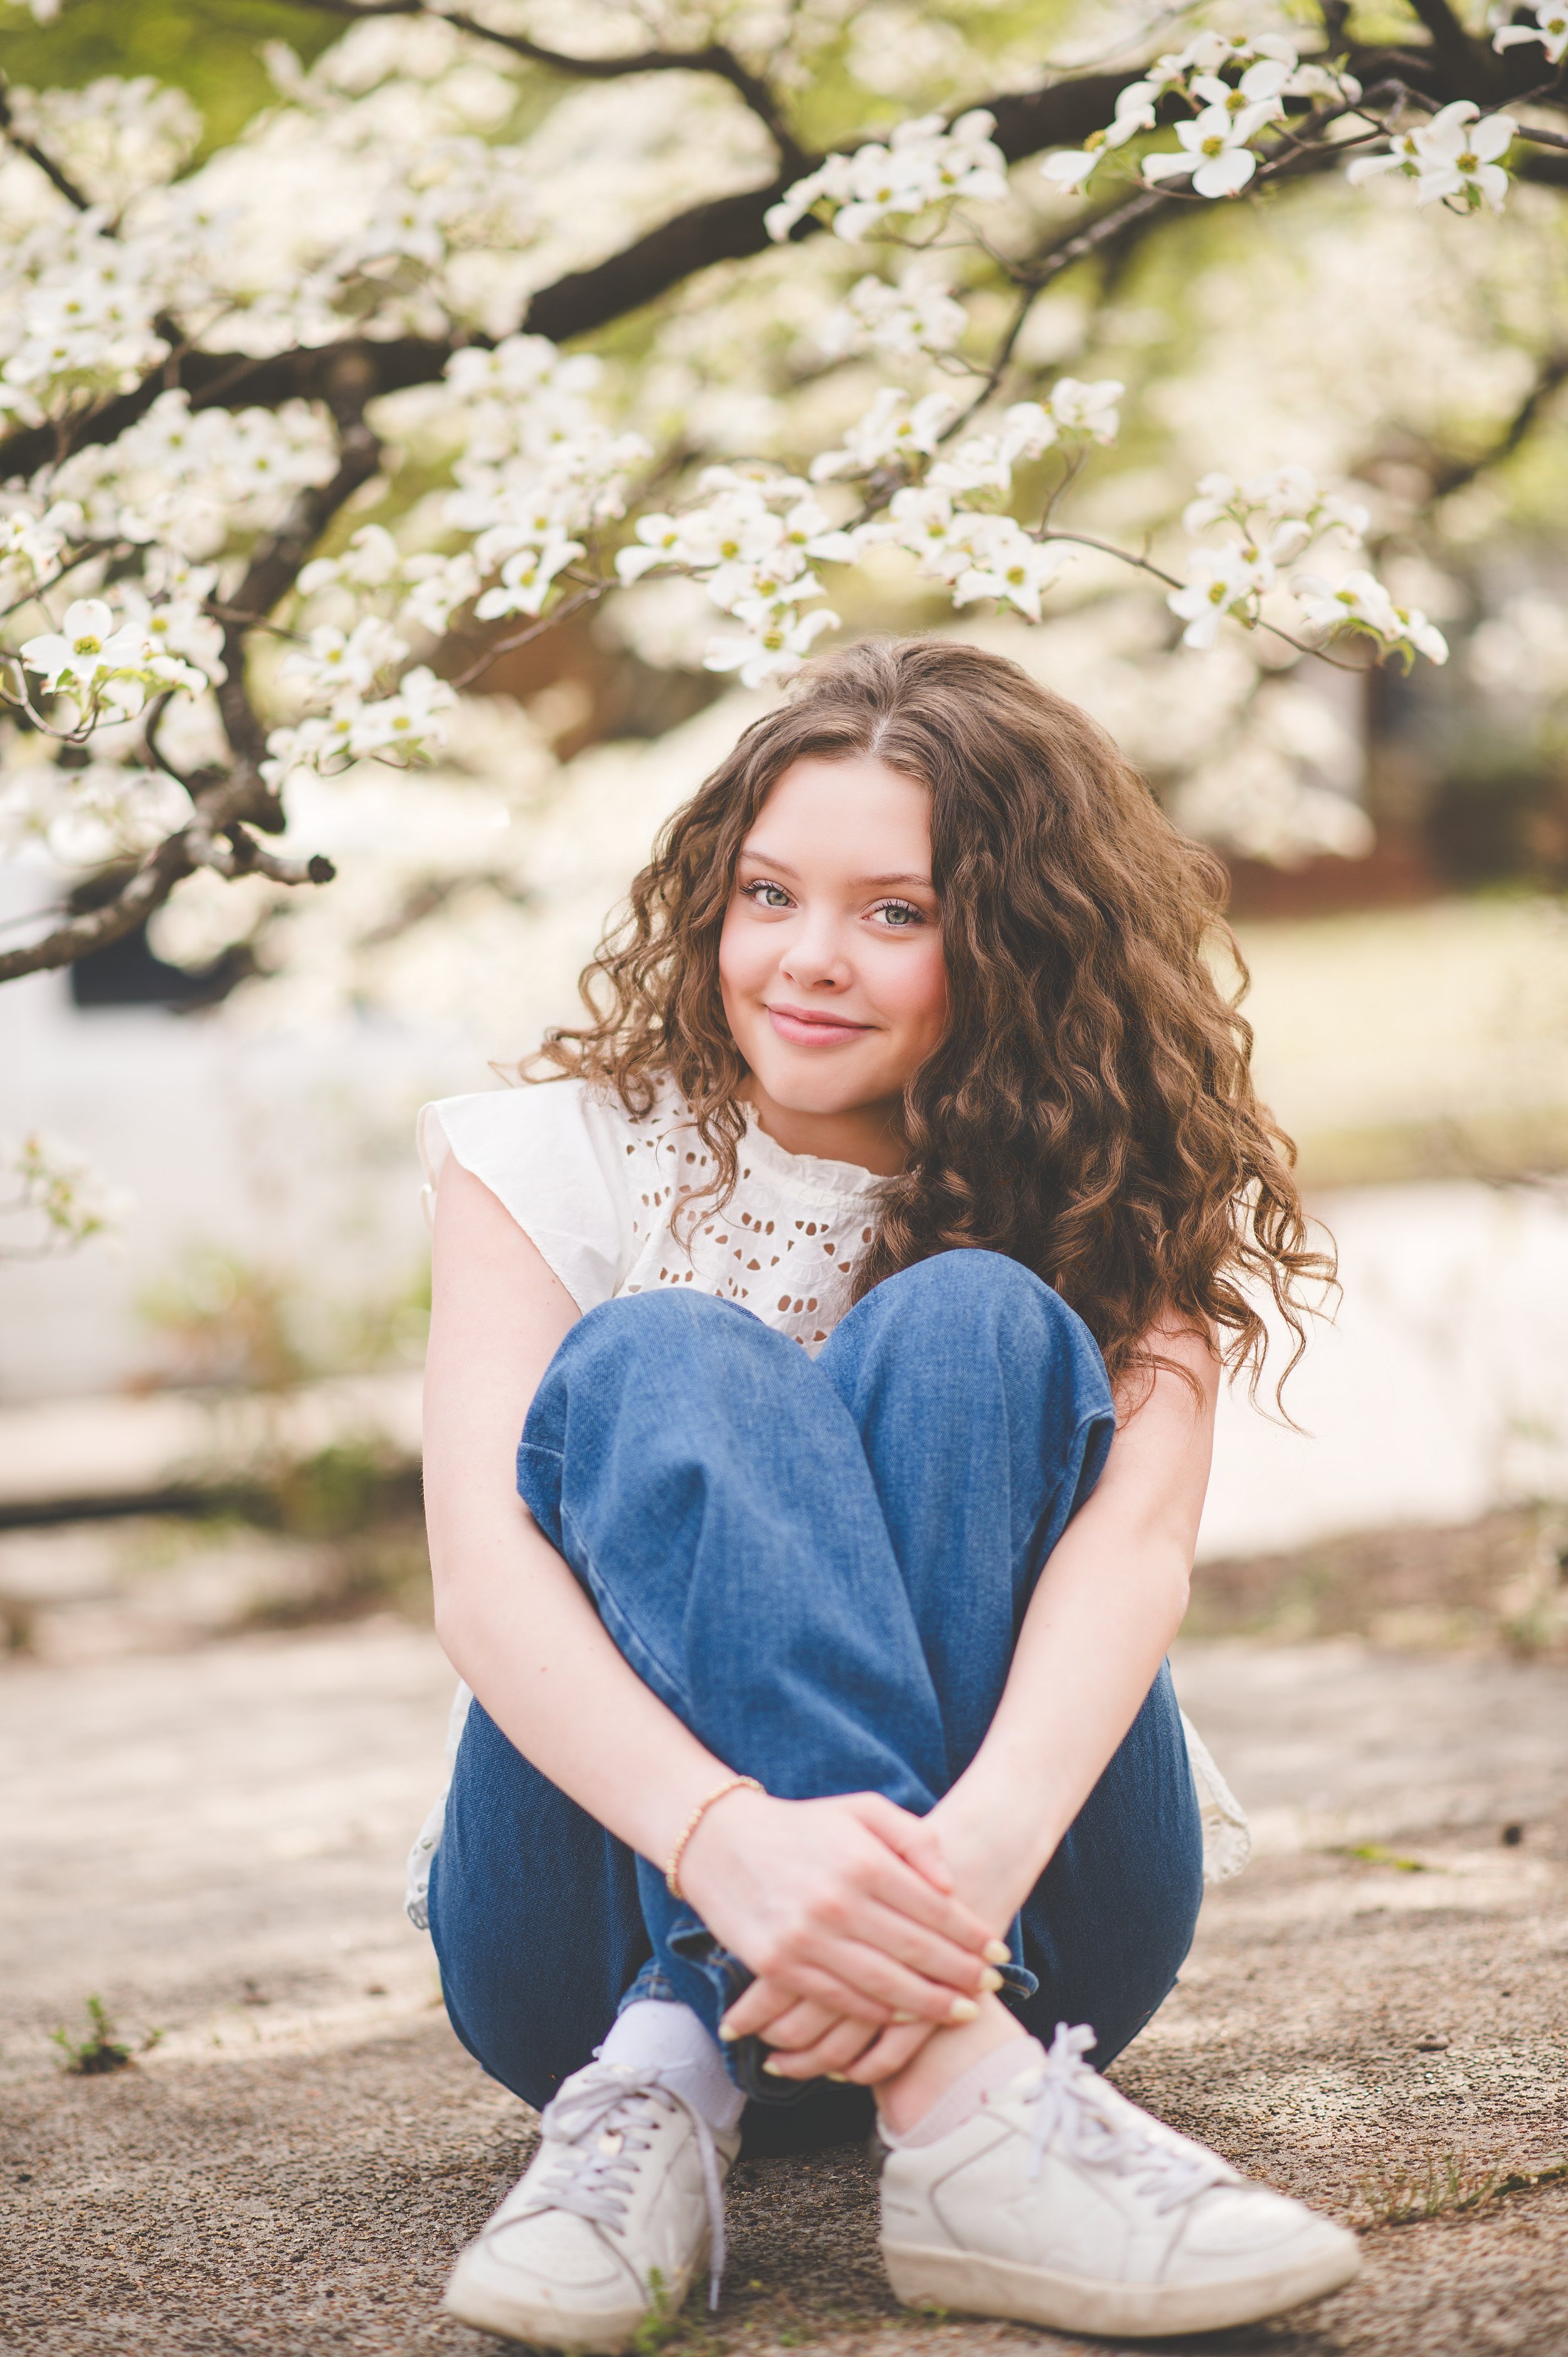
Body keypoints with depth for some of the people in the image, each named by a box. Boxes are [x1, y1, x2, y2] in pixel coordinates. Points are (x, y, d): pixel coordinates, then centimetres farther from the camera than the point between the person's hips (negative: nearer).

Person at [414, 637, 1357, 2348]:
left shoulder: (1123, 1199, 2)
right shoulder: (560, 1158, -1)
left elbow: (1134, 1544, -18)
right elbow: (480, 1568, -17)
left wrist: (974, 1851, -41)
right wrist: (726, 1836, -39)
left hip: (1018, 1910, 1)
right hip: (619, 1895, 0)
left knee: (970, 1331, -22)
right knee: (665, 1362, -26)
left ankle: (679, 2084, -39)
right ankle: (956, 2102, -48)